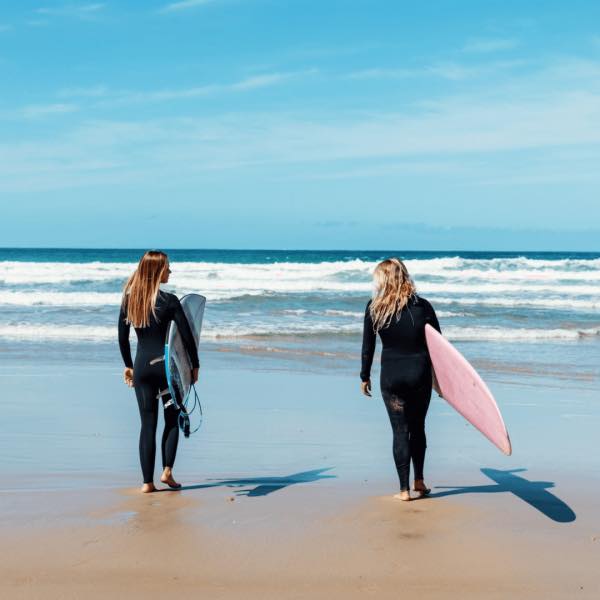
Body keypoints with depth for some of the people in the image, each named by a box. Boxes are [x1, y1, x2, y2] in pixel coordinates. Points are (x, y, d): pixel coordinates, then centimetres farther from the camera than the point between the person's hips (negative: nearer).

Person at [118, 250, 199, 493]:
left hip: (142, 366, 4)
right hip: (167, 364, -3)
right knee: (172, 420, 15)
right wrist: (195, 366, 3)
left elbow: (122, 337, 9)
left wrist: (128, 365, 20)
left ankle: (147, 482, 9)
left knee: (147, 424, 8)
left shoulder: (129, 299, 2)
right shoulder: (169, 301, -10)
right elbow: (187, 337, -8)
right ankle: (167, 470, 5)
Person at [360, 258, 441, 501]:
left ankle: (404, 489, 6)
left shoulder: (374, 308, -7)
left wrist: (365, 377, 9)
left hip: (391, 376, -1)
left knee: (400, 431, 6)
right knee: (418, 428, 19)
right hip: (420, 375, 1)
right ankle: (419, 481, 24)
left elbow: (367, 347, -2)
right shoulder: (422, 306, -4)